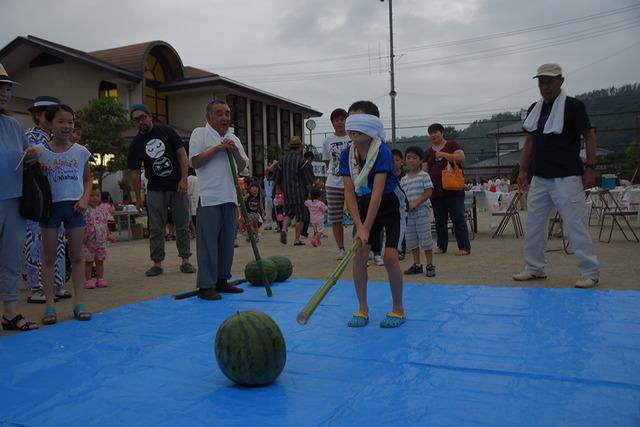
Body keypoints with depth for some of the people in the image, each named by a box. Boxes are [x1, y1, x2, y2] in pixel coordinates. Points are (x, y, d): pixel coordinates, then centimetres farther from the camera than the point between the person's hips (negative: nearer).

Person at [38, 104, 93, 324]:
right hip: (50, 206, -1)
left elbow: (87, 179, 10)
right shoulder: (41, 152, -1)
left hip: (74, 206, 1)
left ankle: (78, 302, 12)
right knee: (49, 257, 4)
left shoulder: (80, 152, 3)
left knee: (76, 256, 5)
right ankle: (50, 304, 11)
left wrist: (85, 199, -6)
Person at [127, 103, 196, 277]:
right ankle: (157, 263, 8)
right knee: (156, 228, 1)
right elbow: (135, 171, 7)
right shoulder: (136, 144, 5)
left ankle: (185, 260, 10)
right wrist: (138, 197, 4)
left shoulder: (166, 131, 0)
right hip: (155, 190, 1)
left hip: (177, 187, -1)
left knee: (182, 225, 3)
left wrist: (184, 179, -11)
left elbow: (182, 154, -2)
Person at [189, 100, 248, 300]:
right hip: (209, 197, -6)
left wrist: (236, 152, -3)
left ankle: (221, 280, 21)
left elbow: (242, 167, 16)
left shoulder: (233, 139, 19)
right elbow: (195, 162, -6)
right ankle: (205, 286, 0)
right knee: (208, 242, -5)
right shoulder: (199, 134, 3)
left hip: (229, 197, 6)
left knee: (227, 240, 10)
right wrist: (217, 149, -11)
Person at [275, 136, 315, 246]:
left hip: (287, 193, 5)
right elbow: (309, 180, -11)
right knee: (300, 216, 5)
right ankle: (297, 240, 6)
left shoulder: (282, 160, 5)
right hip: (300, 193, -4)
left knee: (288, 212, 20)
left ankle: (284, 229, -6)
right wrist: (308, 191, 0)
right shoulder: (301, 160, -10)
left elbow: (277, 180, 10)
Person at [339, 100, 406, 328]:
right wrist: (358, 225, -22)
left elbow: (377, 192, -33)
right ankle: (362, 309, 8)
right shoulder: (346, 155, -12)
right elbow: (349, 192, -13)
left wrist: (366, 228, -36)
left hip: (391, 206, -4)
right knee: (359, 255, -7)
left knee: (390, 256, -14)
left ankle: (398, 309, 5)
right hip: (365, 205, 4)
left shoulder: (383, 152, -27)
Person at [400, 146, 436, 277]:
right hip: (408, 213, 6)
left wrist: (416, 202, -19)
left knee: (425, 239, -4)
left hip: (421, 211, -5)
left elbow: (428, 192, -10)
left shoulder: (424, 175, -2)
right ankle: (417, 265, 22)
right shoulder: (403, 180, 12)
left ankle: (430, 265, 5)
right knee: (411, 241, 10)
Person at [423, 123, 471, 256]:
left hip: (453, 189, -4)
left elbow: (461, 157, -11)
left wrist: (444, 154, -15)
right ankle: (441, 246, 21)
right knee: (440, 220, 10)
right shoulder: (428, 152, 13)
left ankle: (464, 247, -2)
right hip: (436, 191, 4)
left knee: (458, 218, -5)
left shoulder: (452, 145, 4)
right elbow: (424, 171, 10)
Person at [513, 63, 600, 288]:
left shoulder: (573, 106, -5)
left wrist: (590, 168, -12)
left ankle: (590, 272, 5)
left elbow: (590, 137, -5)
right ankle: (535, 268, 21)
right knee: (533, 225, 8)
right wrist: (523, 170, 13)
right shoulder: (534, 108, 12)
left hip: (567, 178, -6)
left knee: (575, 225, -5)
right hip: (539, 178, 6)